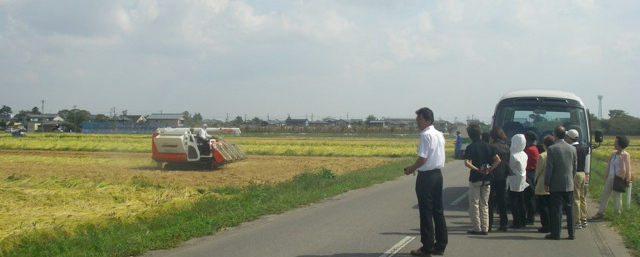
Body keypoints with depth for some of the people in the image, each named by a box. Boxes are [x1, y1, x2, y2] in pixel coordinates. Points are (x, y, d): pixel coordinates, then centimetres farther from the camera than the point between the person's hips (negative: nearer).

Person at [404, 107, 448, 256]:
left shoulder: (425, 135, -17)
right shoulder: (439, 135, 11)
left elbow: (422, 159, -20)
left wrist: (411, 169, -5)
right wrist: (415, 167, 14)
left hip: (426, 177, -9)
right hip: (438, 174, 9)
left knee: (426, 212, -1)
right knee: (438, 211, 12)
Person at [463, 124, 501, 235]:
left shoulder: (470, 147, -9)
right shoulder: (487, 146, 4)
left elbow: (467, 163, -21)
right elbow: (498, 160, -1)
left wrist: (477, 169, -14)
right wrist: (489, 170, -5)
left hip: (475, 179, -4)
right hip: (487, 179, 4)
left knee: (474, 204, 5)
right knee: (484, 204, 12)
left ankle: (477, 228, 4)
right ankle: (485, 229, 10)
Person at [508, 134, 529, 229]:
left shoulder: (513, 156, -20)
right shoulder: (524, 155, 4)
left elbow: (509, 169, -14)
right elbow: (524, 167, 10)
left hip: (513, 182, -8)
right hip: (522, 182, 8)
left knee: (514, 203, -1)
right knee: (521, 202, 14)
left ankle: (516, 222, -2)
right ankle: (523, 221, 19)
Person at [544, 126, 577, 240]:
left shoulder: (552, 149, -10)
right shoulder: (572, 148, 4)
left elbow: (549, 167, -10)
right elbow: (575, 166, 9)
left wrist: (546, 183, -4)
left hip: (556, 185, -4)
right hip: (569, 184, 4)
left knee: (556, 209, 0)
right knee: (570, 209, 9)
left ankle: (555, 233, 1)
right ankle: (571, 233, 11)